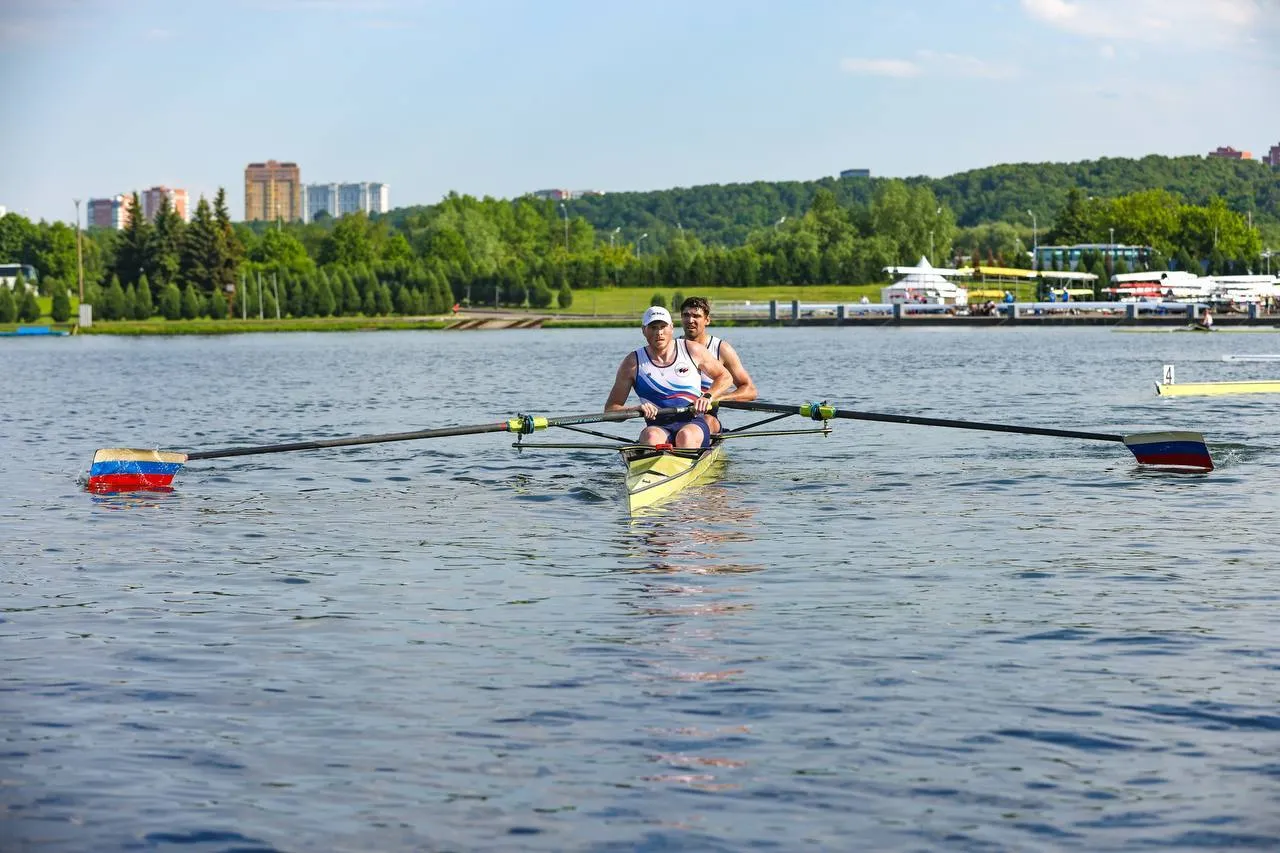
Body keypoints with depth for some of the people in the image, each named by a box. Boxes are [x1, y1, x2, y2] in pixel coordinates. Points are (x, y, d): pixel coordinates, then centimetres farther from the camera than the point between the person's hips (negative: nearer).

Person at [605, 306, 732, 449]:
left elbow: (725, 377, 18)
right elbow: (610, 408, 6)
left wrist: (708, 397, -2)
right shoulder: (633, 363, 6)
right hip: (658, 427, 0)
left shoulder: (692, 350, 8)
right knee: (651, 436, -36)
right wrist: (637, 410, -15)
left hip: (693, 423, 1)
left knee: (686, 436, -36)